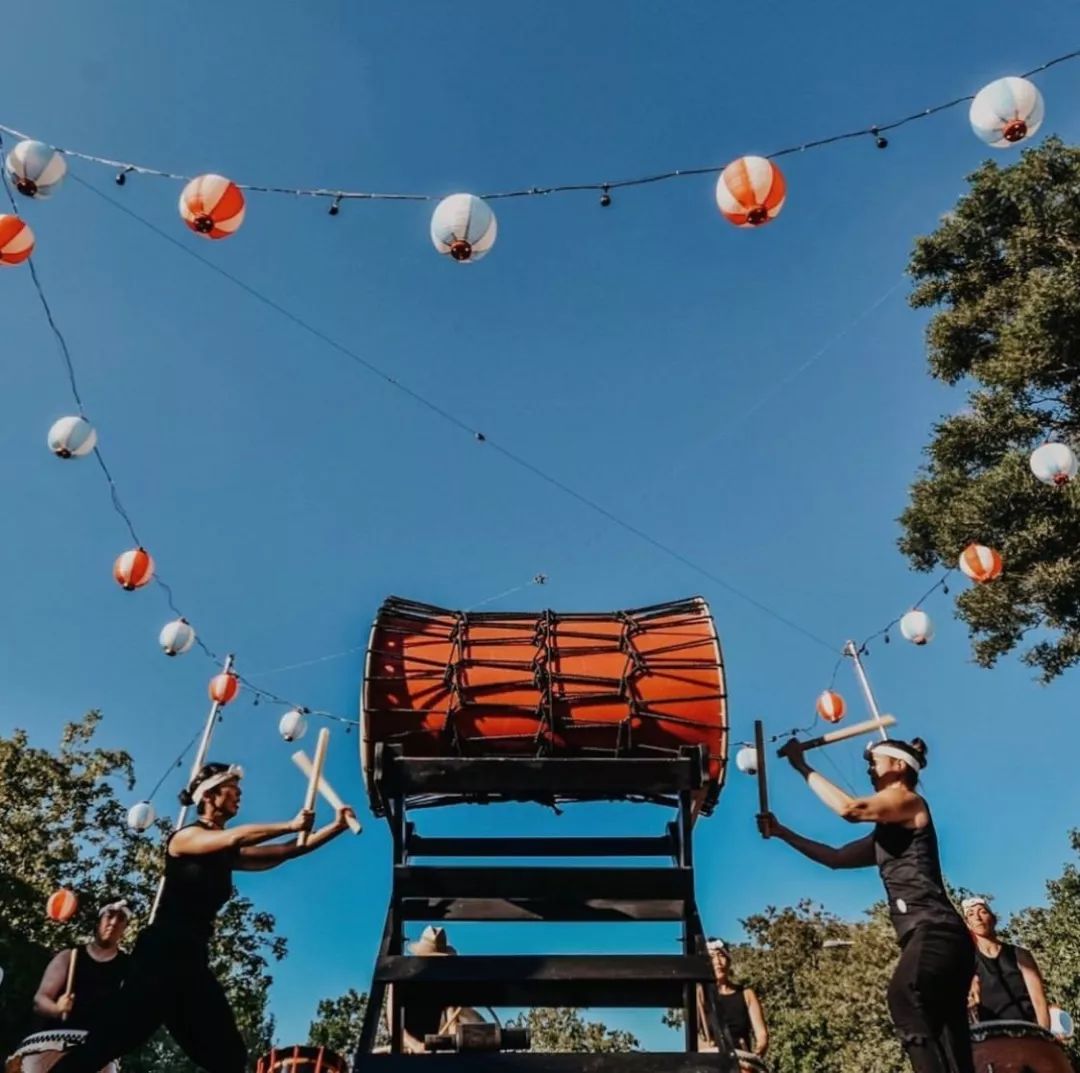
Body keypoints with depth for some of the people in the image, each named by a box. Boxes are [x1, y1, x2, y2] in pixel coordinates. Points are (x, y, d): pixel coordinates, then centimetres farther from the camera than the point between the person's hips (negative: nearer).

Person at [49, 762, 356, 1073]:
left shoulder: (227, 855, 16)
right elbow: (235, 837, -24)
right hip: (162, 952, -8)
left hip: (193, 957, 8)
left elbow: (283, 852, 6)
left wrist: (336, 827, -1)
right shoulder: (184, 838, -4)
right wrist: (290, 826, -18)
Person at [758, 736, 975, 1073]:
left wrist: (802, 767, -10)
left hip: (936, 933, -10)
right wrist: (781, 832, 24)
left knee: (903, 999, -33)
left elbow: (849, 808, -18)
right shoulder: (887, 832, 26)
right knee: (951, 1046, 5)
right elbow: (836, 857, 29)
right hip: (927, 938, 10)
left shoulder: (910, 801, 0)